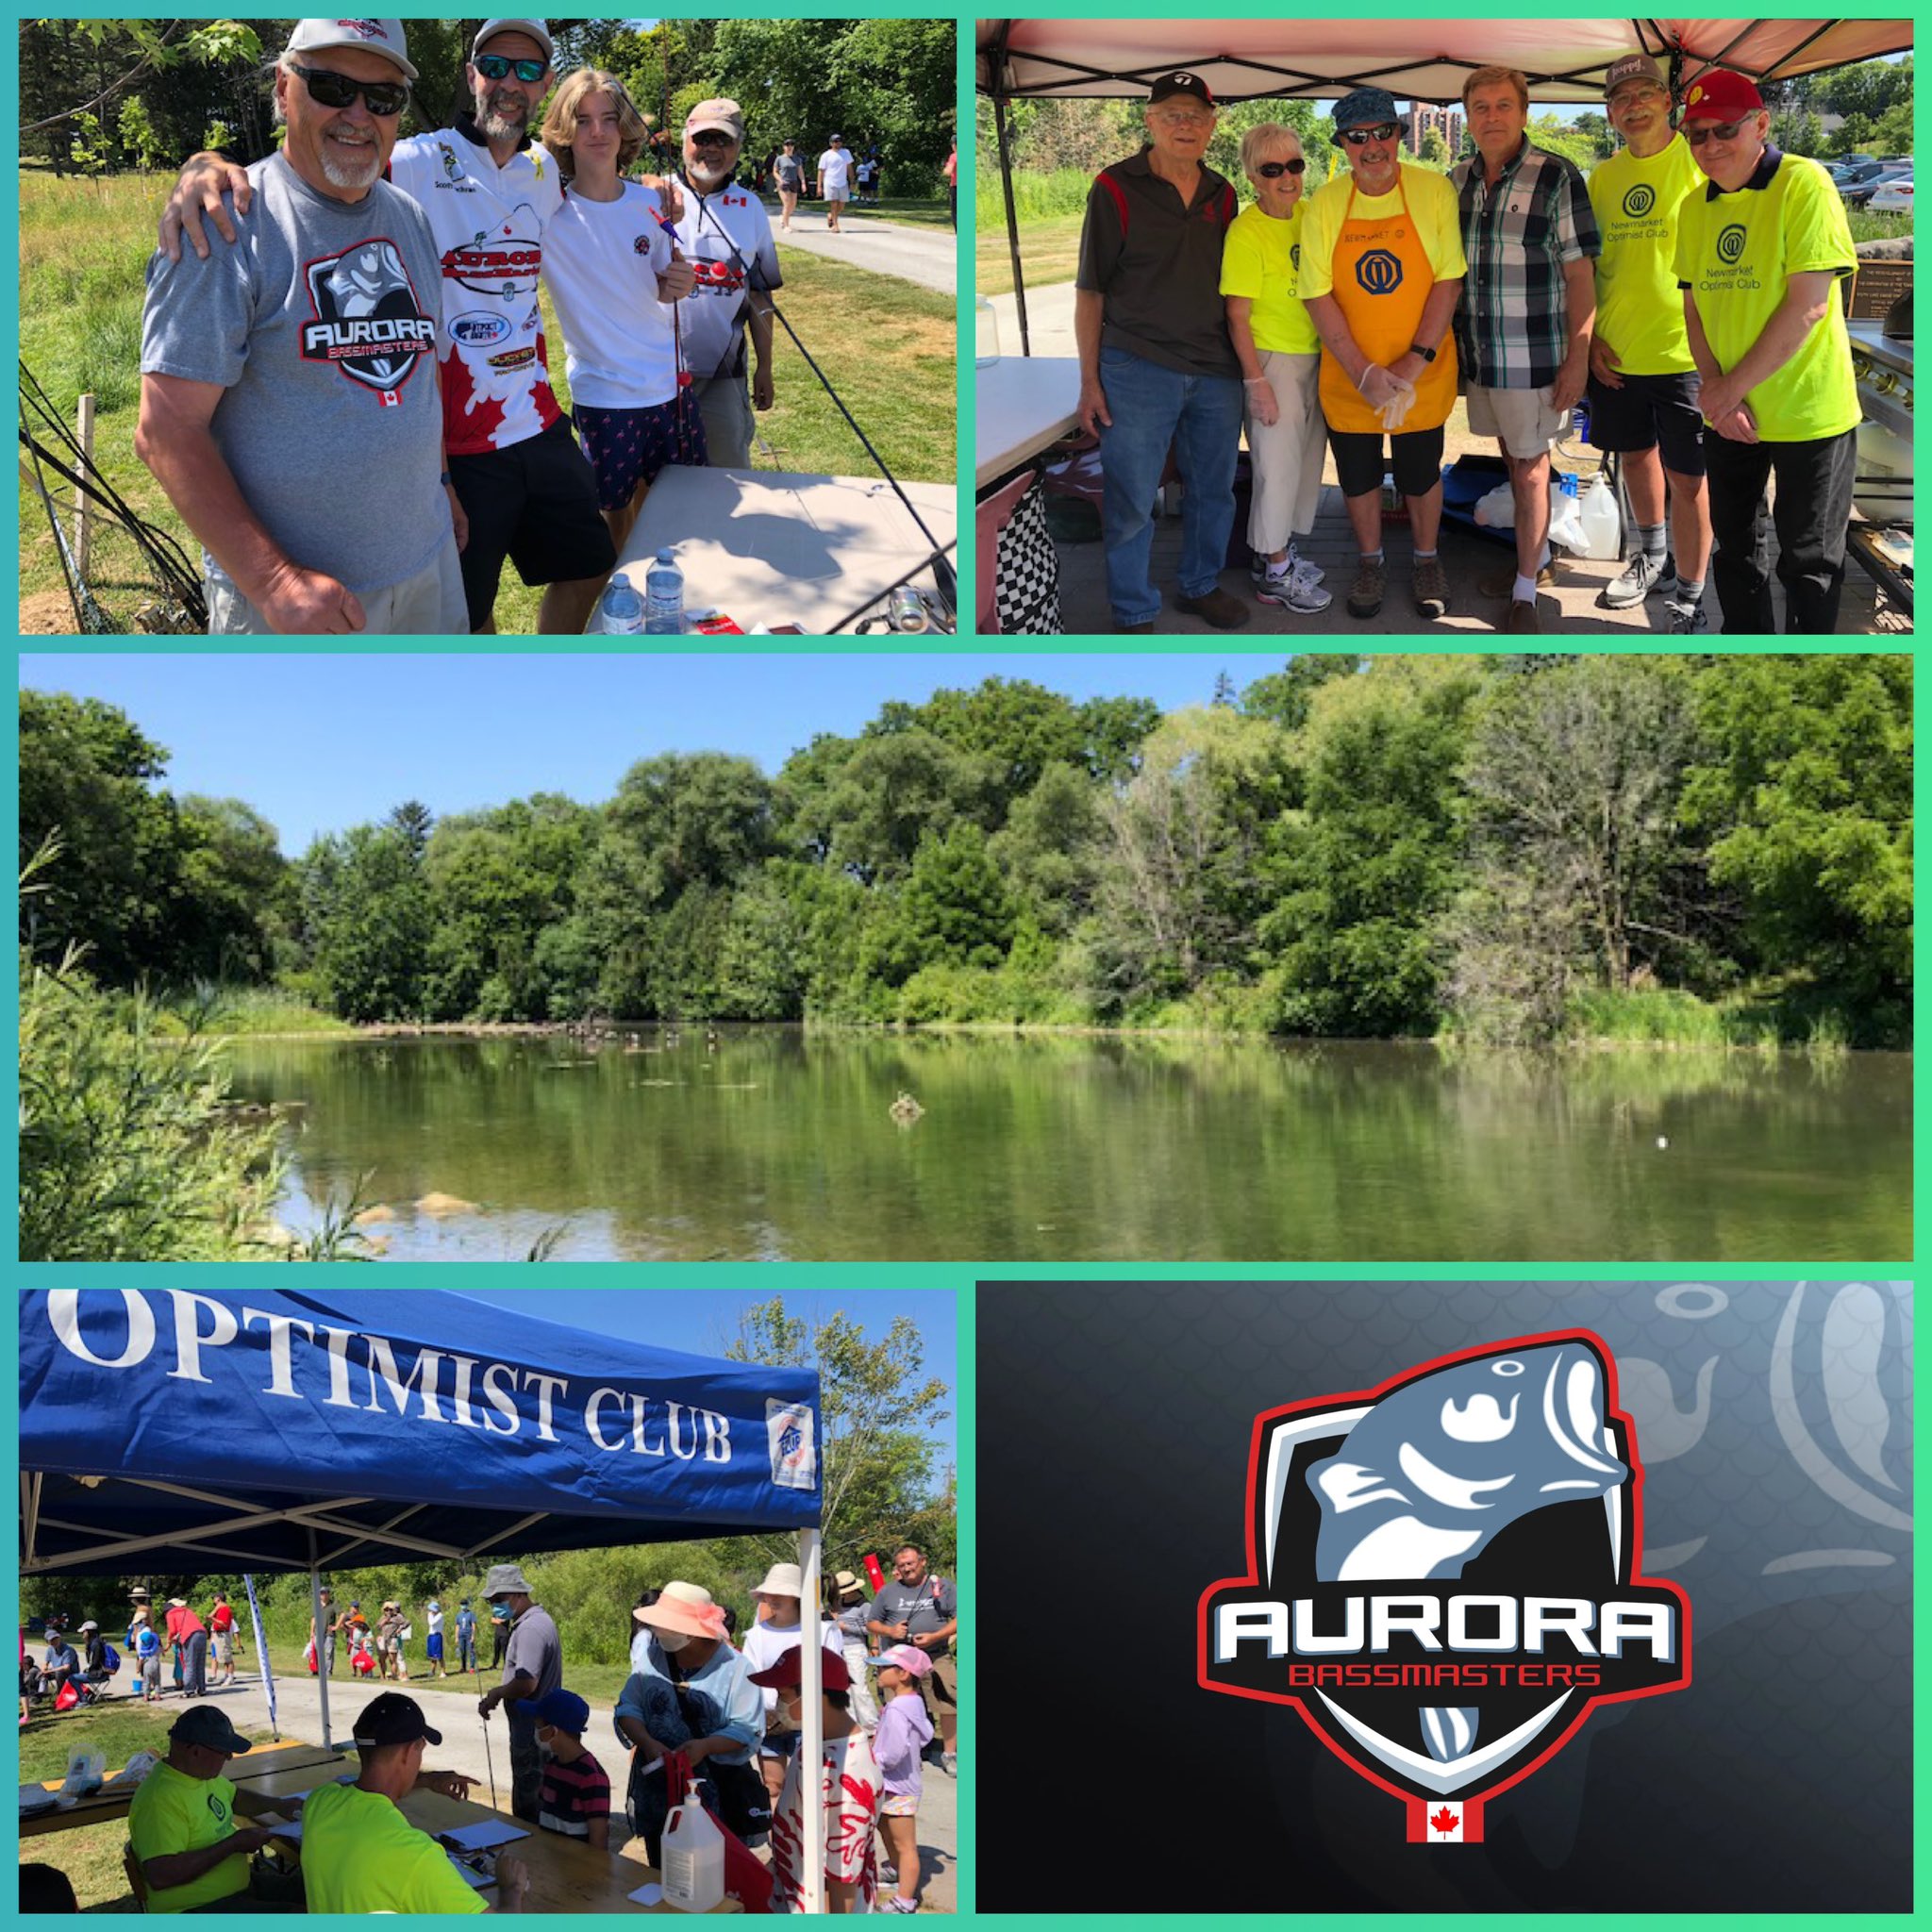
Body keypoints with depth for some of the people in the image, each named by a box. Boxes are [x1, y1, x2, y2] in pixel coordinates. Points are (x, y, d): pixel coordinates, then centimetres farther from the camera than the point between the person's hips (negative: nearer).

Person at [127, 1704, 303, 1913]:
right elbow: (159, 1876, -32)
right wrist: (233, 1844, -26)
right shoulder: (160, 1799, -25)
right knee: (300, 1917, -20)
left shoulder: (204, 1772, 5)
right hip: (193, 1911, -10)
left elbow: (235, 1799, 26)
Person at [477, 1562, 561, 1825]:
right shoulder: (537, 1620, 13)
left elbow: (527, 1683, -29)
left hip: (530, 1732, -10)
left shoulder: (531, 1629, -21)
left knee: (527, 1806, -3)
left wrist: (495, 1695, -13)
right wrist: (498, 1693, 11)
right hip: (535, 1730, 11)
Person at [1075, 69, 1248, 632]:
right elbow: (1090, 291, -4)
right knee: (1130, 499, -1)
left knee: (1214, 490, 15)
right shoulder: (1116, 189, -5)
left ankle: (1201, 586, 35)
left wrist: (1244, 362, 11)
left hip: (1216, 370, 5)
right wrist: (1090, 380, -8)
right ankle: (1133, 613, 13)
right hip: (1138, 369, -5)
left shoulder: (1222, 195, 9)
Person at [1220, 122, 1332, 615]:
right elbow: (1238, 317, -16)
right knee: (1279, 465, 1)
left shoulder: (1309, 214, 2)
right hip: (1273, 360, -7)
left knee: (1306, 459, 15)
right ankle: (1275, 573, 13)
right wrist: (1256, 383, -17)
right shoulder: (1246, 232, -17)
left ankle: (1277, 550, 31)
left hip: (1316, 356, 7)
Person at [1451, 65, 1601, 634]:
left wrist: (1577, 358, -13)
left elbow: (1580, 272, -9)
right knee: (1512, 460, 17)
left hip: (1534, 355, -5)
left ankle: (1525, 593, 7)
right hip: (1478, 352, 5)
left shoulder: (1556, 177, -9)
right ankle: (1537, 555, 34)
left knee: (1530, 469, 0)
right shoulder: (1456, 180, 6)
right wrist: (1447, 345, 12)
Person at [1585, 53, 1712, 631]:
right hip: (1615, 351, 5)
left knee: (1687, 475, -3)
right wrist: (1591, 338, 4)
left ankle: (1689, 600, 7)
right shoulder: (1603, 175, 9)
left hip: (1684, 351, -5)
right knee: (1636, 454, 20)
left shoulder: (1701, 163, -7)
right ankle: (1651, 555, 43)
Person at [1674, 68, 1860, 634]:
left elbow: (1808, 305, -19)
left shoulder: (1803, 184, -13)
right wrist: (1715, 386, -8)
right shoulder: (1695, 206, 6)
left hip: (1808, 416, -6)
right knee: (1735, 546, 17)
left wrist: (1731, 387, -16)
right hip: (1728, 416, 6)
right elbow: (1693, 305, 9)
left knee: (1808, 562, 3)